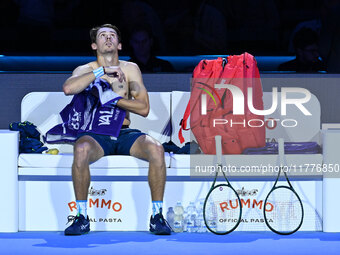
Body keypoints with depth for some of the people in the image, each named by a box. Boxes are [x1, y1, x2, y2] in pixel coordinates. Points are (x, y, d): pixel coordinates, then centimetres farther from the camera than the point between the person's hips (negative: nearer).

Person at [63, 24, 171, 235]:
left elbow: (144, 108, 1)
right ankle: (82, 217, -25)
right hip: (96, 135, -2)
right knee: (81, 149, -37)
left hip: (124, 133, 2)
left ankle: (157, 216, -19)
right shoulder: (85, 70, 7)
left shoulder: (130, 69, 11)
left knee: (156, 148, -29)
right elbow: (68, 88, -18)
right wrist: (103, 71, -15)